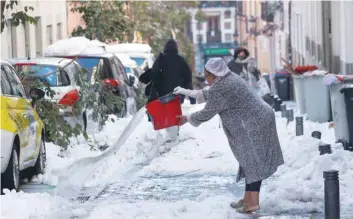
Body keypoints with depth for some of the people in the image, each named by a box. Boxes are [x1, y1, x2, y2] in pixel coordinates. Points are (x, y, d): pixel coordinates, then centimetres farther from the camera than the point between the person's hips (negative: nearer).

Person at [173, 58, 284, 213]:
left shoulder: (221, 89, -19)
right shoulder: (229, 79, 13)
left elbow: (206, 113, -9)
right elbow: (210, 95, 29)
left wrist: (186, 119, 7)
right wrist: (187, 92, 34)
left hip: (255, 125, -10)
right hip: (259, 121, 10)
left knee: (252, 161, -6)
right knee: (250, 161, 14)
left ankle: (253, 202, -4)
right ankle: (248, 198, 20)